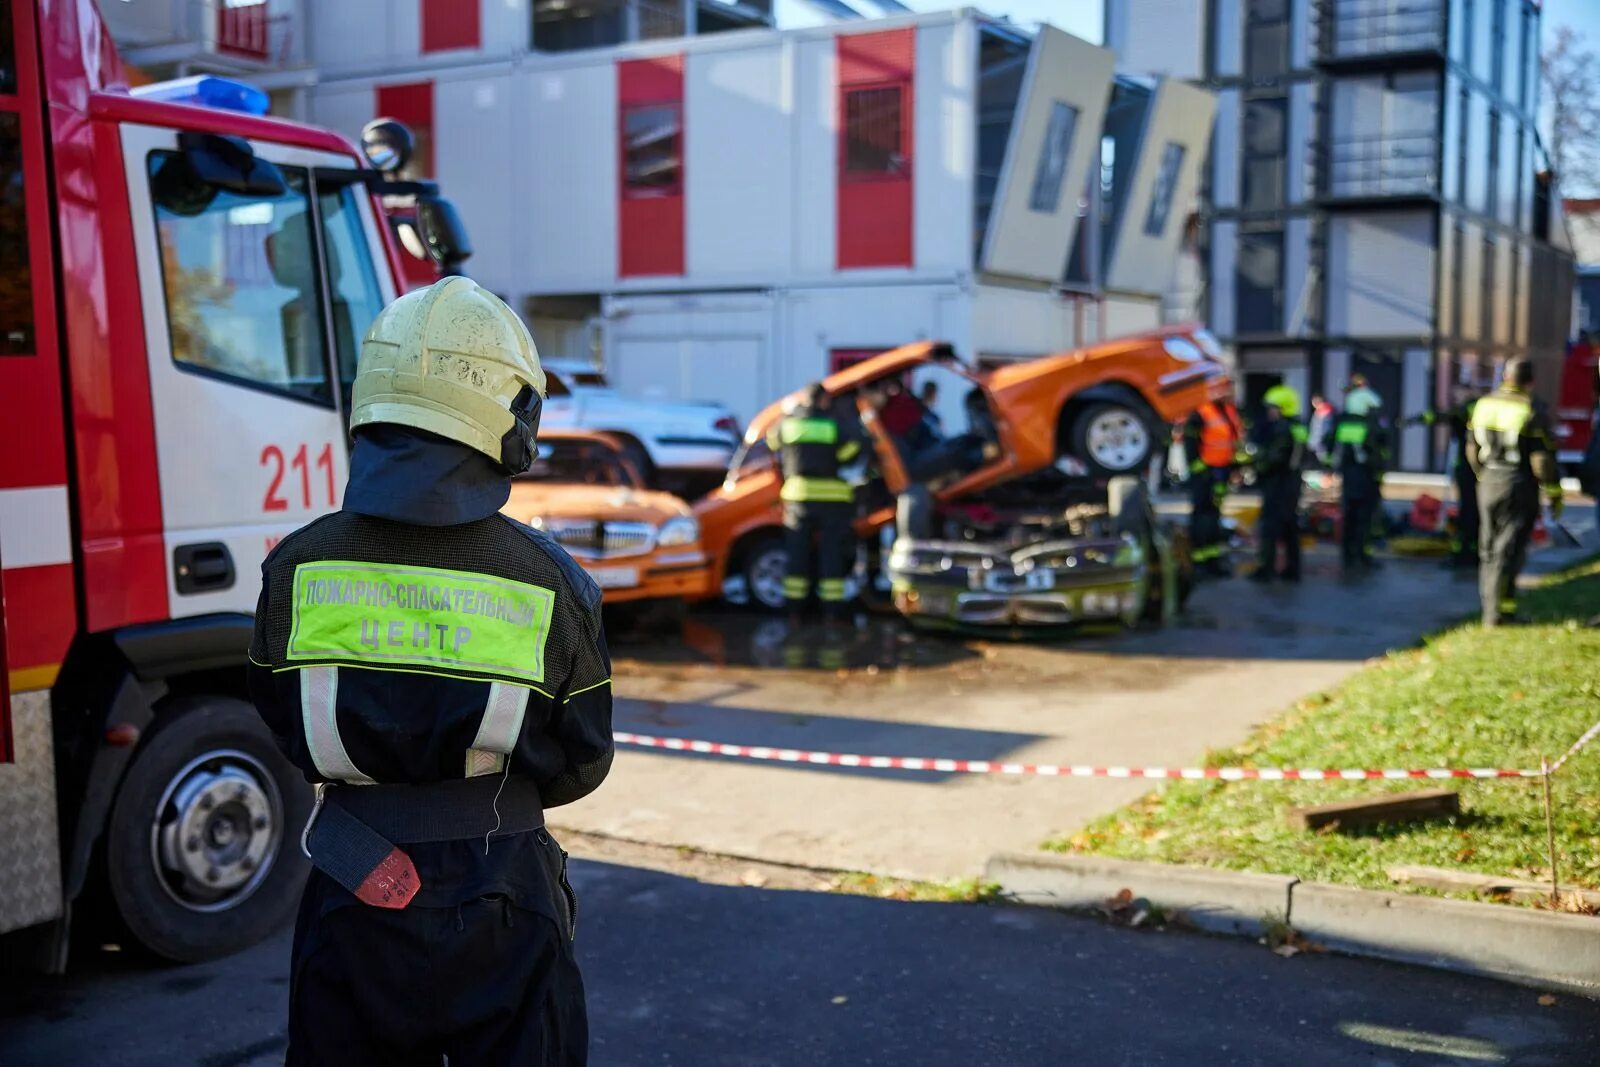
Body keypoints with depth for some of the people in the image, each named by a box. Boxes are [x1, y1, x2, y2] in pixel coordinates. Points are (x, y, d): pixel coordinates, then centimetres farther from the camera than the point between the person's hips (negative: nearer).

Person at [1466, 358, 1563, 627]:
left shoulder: (1483, 404, 4)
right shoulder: (1533, 412, -13)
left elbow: (1473, 451, 12)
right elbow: (1543, 460, -14)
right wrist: (1554, 494, -4)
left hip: (1489, 484, 5)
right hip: (1520, 487, -5)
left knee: (1489, 549, 14)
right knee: (1509, 551, -3)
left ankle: (1490, 604, 19)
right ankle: (1498, 612, -3)